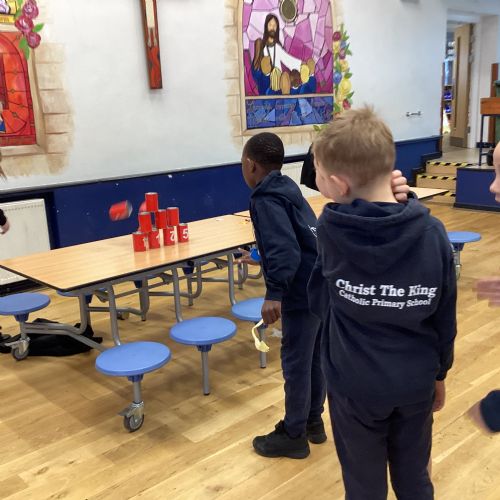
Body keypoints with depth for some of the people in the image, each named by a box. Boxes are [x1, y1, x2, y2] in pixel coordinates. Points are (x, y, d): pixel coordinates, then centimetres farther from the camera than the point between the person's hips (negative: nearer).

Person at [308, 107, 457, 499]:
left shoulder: (330, 229, -20)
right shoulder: (432, 232, -15)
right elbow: (445, 317, -4)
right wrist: (439, 374, 13)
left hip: (356, 385, -2)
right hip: (416, 382, 2)